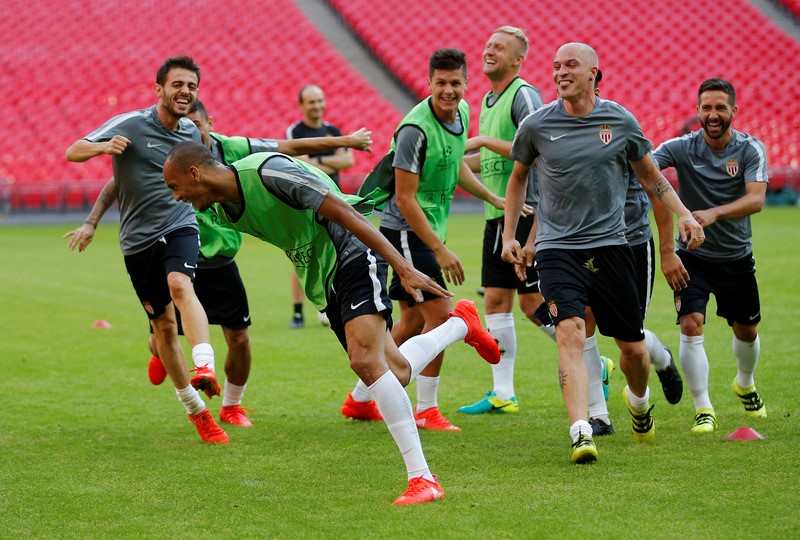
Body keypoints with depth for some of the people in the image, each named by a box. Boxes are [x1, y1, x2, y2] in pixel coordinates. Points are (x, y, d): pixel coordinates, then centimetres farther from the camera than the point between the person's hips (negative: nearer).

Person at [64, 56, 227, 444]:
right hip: (138, 238, -1)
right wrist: (102, 146, -30)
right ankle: (196, 411, 17)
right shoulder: (129, 125, -9)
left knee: (180, 286, -31)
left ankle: (205, 367, -49)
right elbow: (72, 152, -12)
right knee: (164, 325, 4)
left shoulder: (192, 133, 6)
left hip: (180, 226, 1)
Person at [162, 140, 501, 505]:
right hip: (323, 282, 8)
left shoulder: (268, 171, -23)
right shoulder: (223, 211, 1)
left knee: (365, 360, -24)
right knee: (397, 372, 10)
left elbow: (344, 211, -24)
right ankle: (460, 323, 39)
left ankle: (422, 479, -23)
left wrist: (403, 268, -27)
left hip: (353, 258, -8)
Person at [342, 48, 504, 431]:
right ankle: (426, 410, -3)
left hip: (428, 232, 9)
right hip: (404, 231, -9)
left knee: (414, 320, 14)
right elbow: (405, 200, -23)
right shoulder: (414, 129, -24)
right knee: (440, 313, -12)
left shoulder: (461, 113, 3)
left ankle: (359, 400, 24)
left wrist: (494, 198, 22)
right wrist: (440, 250, -24)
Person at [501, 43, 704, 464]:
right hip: (557, 248, -1)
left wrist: (684, 215, 4)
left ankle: (638, 400, 40)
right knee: (570, 334, -22)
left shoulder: (620, 121, 0)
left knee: (632, 348, 6)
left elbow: (650, 175, 15)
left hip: (610, 244, 2)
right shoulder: (537, 125, -1)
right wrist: (509, 235, 12)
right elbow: (518, 177, 16)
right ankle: (581, 433, -27)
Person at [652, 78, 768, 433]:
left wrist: (714, 213, -42)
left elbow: (756, 199, -25)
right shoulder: (682, 148, -12)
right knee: (691, 326, -18)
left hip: (737, 258, 1)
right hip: (692, 255, -1)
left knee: (747, 331, 15)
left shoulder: (750, 149, -11)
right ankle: (703, 409, -6)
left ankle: (745, 385, 46)